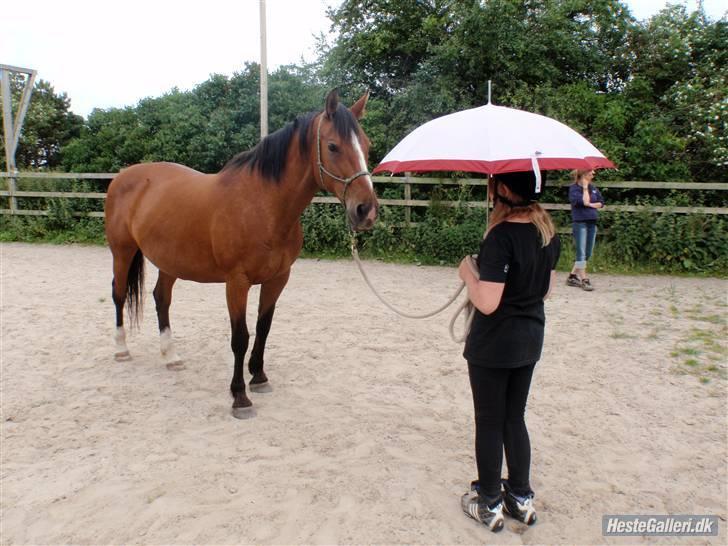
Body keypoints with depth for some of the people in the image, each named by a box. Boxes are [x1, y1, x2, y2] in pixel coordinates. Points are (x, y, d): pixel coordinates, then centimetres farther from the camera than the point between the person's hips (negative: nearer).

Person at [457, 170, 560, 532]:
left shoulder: (501, 236, -24)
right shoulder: (548, 232, 0)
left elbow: (487, 303, -24)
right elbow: (545, 289, 9)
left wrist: (468, 273, -9)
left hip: (494, 344, -7)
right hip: (530, 339, 7)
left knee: (489, 423, 9)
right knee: (514, 418, 21)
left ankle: (489, 503, 25)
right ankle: (521, 497, 33)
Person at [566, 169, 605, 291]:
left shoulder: (593, 188, 13)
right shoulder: (574, 188, -7)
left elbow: (601, 202, 12)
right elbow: (584, 201, -19)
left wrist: (591, 204, -6)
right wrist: (585, 187, -11)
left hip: (592, 222, 7)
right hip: (580, 222, -7)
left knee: (587, 253, 10)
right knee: (581, 252, -6)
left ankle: (572, 276, 19)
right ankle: (584, 280, -3)